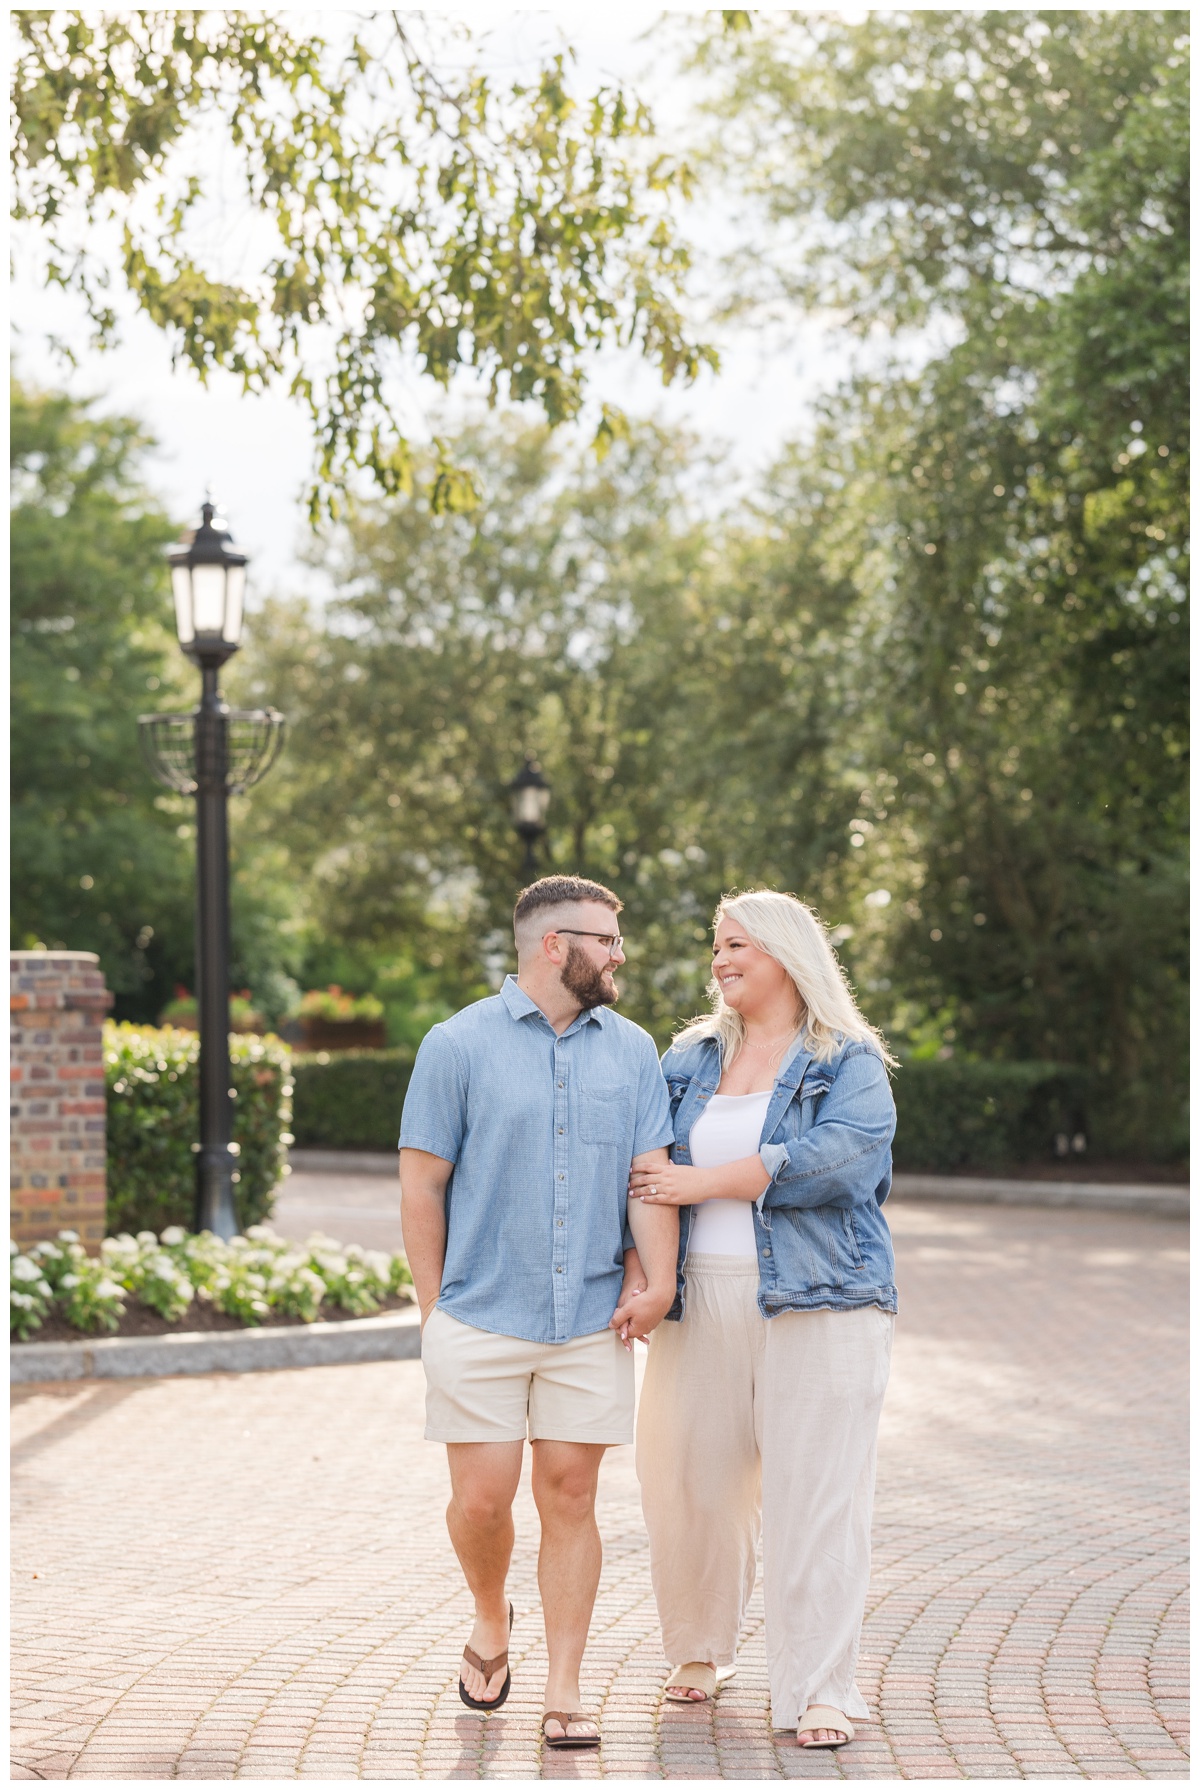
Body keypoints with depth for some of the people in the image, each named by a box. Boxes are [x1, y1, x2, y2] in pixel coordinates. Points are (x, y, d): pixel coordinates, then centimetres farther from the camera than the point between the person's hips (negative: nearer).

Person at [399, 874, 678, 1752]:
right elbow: (422, 1186, 0)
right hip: (483, 1320, -2)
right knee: (482, 1499, -1)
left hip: (592, 1324, 2)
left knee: (570, 1497, 3)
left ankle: (565, 1693, 11)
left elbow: (651, 1175, 4)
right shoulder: (460, 1045, -1)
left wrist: (656, 1279, -10)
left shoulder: (632, 1050, 9)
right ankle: (491, 1620, 30)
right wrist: (437, 1309, -1)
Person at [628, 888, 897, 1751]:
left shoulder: (850, 1062, 2)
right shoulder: (689, 1061, 16)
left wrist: (703, 1182, -14)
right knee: (691, 1481, 4)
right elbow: (642, 1162, 15)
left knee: (815, 1492, -5)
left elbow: (837, 1155, -15)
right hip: (703, 1302, 4)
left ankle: (820, 1687, 1)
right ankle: (699, 1646, 27)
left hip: (818, 1301, -4)